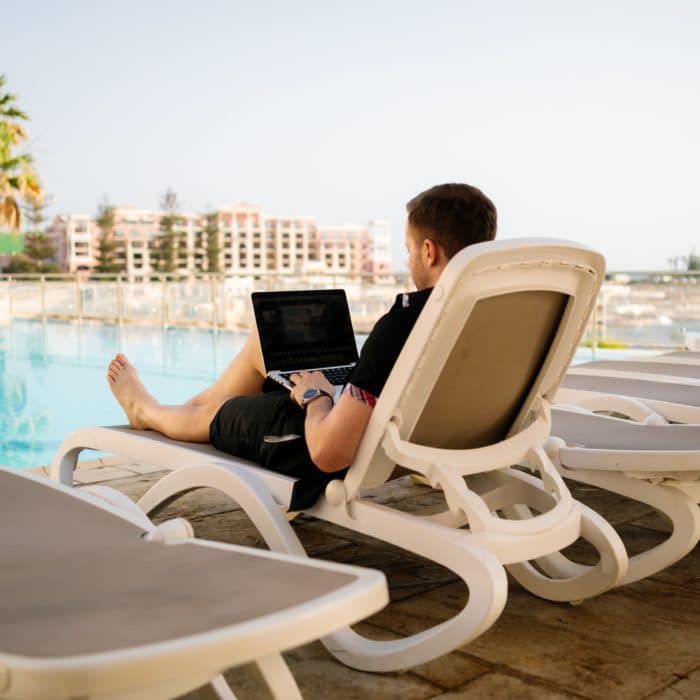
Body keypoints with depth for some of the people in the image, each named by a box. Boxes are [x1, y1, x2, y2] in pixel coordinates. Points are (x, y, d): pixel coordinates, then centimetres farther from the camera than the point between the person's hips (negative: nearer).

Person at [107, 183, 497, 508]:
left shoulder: (403, 323, -33)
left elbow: (328, 453, -33)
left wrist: (317, 395, -11)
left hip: (348, 462, -7)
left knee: (215, 410, 23)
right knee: (263, 342, 23)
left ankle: (144, 410, 58)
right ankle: (174, 411, 48)